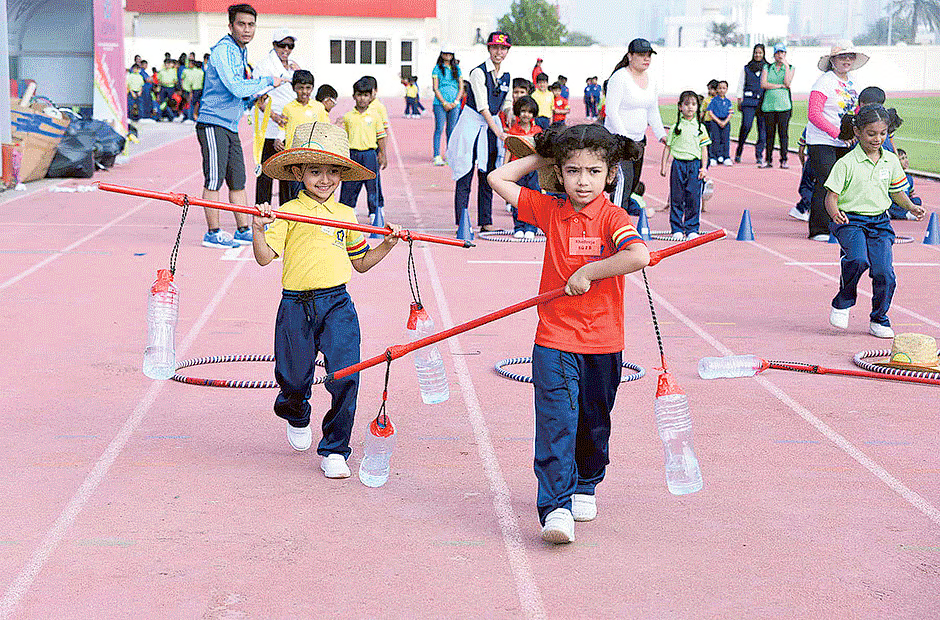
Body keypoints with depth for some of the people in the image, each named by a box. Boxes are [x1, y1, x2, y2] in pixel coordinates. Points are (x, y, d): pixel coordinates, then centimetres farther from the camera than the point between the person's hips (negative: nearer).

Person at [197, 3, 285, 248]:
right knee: (214, 181, -5)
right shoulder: (223, 50, -12)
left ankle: (243, 231, 16)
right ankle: (212, 233, 0)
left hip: (231, 127, 9)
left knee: (238, 182, 11)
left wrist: (254, 96, 5)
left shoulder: (241, 53, 18)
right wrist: (268, 81, -12)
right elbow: (236, 88, -23)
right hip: (213, 124, -9)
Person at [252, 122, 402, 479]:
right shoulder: (288, 213, -2)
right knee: (294, 379, 8)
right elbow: (265, 257, -9)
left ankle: (334, 451, 6)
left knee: (346, 376, -10)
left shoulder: (346, 216, 12)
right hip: (297, 305, -2)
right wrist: (258, 230, -25)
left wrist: (387, 245, 11)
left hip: (338, 305, 2)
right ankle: (296, 415, 46)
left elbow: (360, 263, 24)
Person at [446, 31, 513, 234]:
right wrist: (498, 132, -23)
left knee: (488, 177, 7)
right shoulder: (478, 73, -13)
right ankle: (461, 223, -3)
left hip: (492, 123, 6)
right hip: (472, 124, -6)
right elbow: (482, 106, -18)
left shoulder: (506, 76, 8)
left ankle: (485, 222, 12)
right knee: (465, 176, -6)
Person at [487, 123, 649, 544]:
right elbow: (498, 179, 8)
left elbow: (639, 256, -28)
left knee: (594, 422, 15)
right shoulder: (550, 211, 3)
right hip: (554, 340, 1)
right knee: (556, 422, -11)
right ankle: (556, 507, -15)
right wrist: (541, 158, 8)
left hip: (602, 344, -1)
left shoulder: (612, 217, -9)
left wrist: (587, 272, -21)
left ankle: (585, 486, 37)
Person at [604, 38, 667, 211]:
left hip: (638, 139, 8)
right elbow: (611, 111, -18)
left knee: (634, 182, 9)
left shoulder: (649, 79, 11)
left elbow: (653, 111, 20)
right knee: (624, 180, -18)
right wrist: (624, 139, -23)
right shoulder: (620, 77, -13)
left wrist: (661, 134, 8)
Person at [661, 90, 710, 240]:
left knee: (693, 198, -2)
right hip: (678, 164, 0)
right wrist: (664, 165, 4)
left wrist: (703, 167, 1)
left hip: (695, 164, 0)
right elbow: (668, 147, 9)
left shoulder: (700, 127, 7)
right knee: (677, 198, 1)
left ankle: (692, 229, 6)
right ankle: (677, 229, 9)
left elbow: (704, 149, 8)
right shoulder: (676, 126, 5)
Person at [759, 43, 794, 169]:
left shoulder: (790, 68, 9)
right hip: (768, 105, 1)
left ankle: (783, 160, 0)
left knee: (783, 133, -5)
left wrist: (786, 66, -7)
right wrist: (780, 85, -7)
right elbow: (763, 84, -2)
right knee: (769, 133, 3)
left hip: (783, 105, -1)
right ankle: (768, 160, 9)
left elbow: (787, 83, -7)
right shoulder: (767, 67, 12)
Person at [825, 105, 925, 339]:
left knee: (884, 272, -10)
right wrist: (835, 214, -30)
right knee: (858, 259, -31)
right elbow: (831, 197, -9)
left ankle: (878, 320, 12)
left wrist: (911, 206, 2)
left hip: (880, 222, 4)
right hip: (851, 221, -4)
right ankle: (843, 302, -5)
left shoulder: (891, 161, 7)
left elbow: (897, 192, 20)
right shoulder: (846, 163, -9)